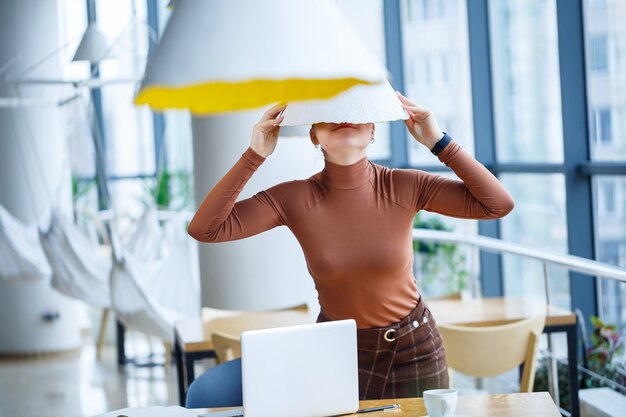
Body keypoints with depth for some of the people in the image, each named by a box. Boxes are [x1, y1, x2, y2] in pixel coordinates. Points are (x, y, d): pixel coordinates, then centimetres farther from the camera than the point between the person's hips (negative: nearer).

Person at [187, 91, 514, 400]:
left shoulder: (405, 186, -15)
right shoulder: (295, 198, -15)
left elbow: (499, 204, -18)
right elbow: (204, 229, -21)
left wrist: (438, 142, -21)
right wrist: (254, 155, -24)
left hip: (414, 349, 1)